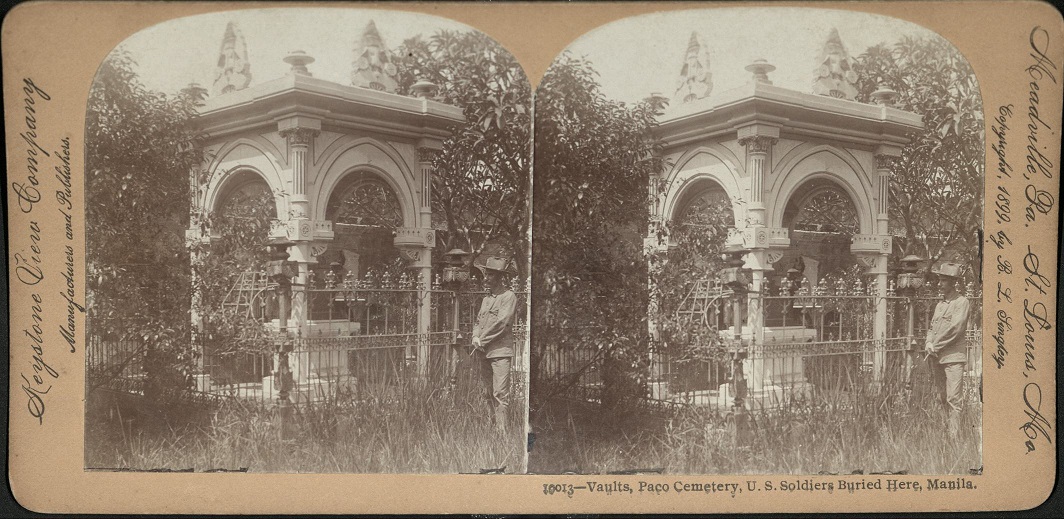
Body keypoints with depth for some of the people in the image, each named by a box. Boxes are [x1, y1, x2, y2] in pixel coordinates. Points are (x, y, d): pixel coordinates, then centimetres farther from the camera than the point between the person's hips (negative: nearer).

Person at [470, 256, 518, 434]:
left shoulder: (508, 296, -4)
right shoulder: (486, 299, 20)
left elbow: (501, 323, -12)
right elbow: (478, 321, 20)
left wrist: (482, 341, -9)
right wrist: (475, 338, -1)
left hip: (500, 351, -7)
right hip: (484, 353, 7)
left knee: (500, 393, -12)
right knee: (489, 393, 8)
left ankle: (502, 431, -12)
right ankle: (492, 427, 14)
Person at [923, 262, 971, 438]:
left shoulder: (961, 302, -4)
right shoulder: (940, 304, 18)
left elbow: (955, 328, -13)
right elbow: (932, 327, 19)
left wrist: (935, 346, -10)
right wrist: (928, 343, -2)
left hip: (954, 357, -7)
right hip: (937, 357, 7)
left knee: (953, 399, -10)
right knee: (939, 397, 9)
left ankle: (954, 436, -10)